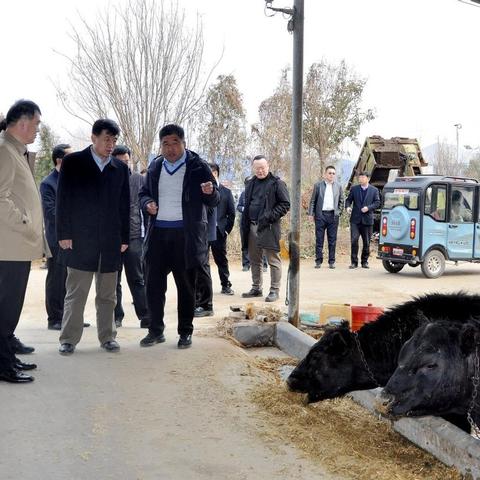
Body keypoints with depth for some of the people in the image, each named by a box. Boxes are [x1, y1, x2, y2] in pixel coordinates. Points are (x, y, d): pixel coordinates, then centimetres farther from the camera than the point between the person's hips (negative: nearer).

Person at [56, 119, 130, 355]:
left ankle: (107, 337, 18)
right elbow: (63, 200, -2)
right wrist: (64, 234, -8)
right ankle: (69, 339, 9)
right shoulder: (73, 162, 1)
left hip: (111, 242, 3)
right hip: (80, 239, -3)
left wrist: (124, 238, 5)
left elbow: (124, 205, 11)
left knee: (107, 295, 9)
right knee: (75, 294, 2)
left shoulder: (120, 168, 10)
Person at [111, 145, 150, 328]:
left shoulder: (139, 179, 5)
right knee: (113, 281, 8)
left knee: (137, 279, 0)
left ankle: (146, 317, 2)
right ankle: (116, 316, 17)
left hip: (133, 236, -1)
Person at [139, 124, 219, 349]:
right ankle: (156, 330, 18)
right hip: (158, 232, 4)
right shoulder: (155, 166, 10)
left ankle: (185, 332, 16)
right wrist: (147, 204, -3)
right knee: (153, 283, 5)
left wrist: (210, 192, -25)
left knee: (186, 286, 5)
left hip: (186, 235, -4)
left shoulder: (197, 166, -2)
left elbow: (214, 201, -1)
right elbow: (144, 193, 20)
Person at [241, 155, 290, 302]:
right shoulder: (251, 184, 16)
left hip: (269, 228, -7)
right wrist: (245, 225, 12)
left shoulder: (277, 183, -5)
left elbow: (285, 204, -8)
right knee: (254, 260, 13)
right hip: (252, 227, 7)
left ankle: (274, 290, 2)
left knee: (273, 260, -3)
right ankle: (256, 288, 23)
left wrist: (269, 216, -16)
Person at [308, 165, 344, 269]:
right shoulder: (318, 185, 6)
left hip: (333, 215, 1)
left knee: (332, 240, 4)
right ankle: (318, 261, 5)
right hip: (320, 215, -1)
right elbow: (313, 201, 6)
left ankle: (331, 261, 9)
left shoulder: (338, 186, 10)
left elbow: (341, 201, 15)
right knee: (319, 239, 0)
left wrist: (339, 212, 4)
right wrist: (311, 213, -2)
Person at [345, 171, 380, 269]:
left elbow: (377, 202, 1)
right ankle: (354, 262, -1)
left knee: (366, 242, 6)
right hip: (355, 219, 0)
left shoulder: (374, 190, 5)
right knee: (354, 240, -8)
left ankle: (364, 262, 19)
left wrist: (368, 207, -14)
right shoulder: (354, 189, 8)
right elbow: (348, 199, 9)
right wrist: (348, 206, -12)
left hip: (367, 219, 0)